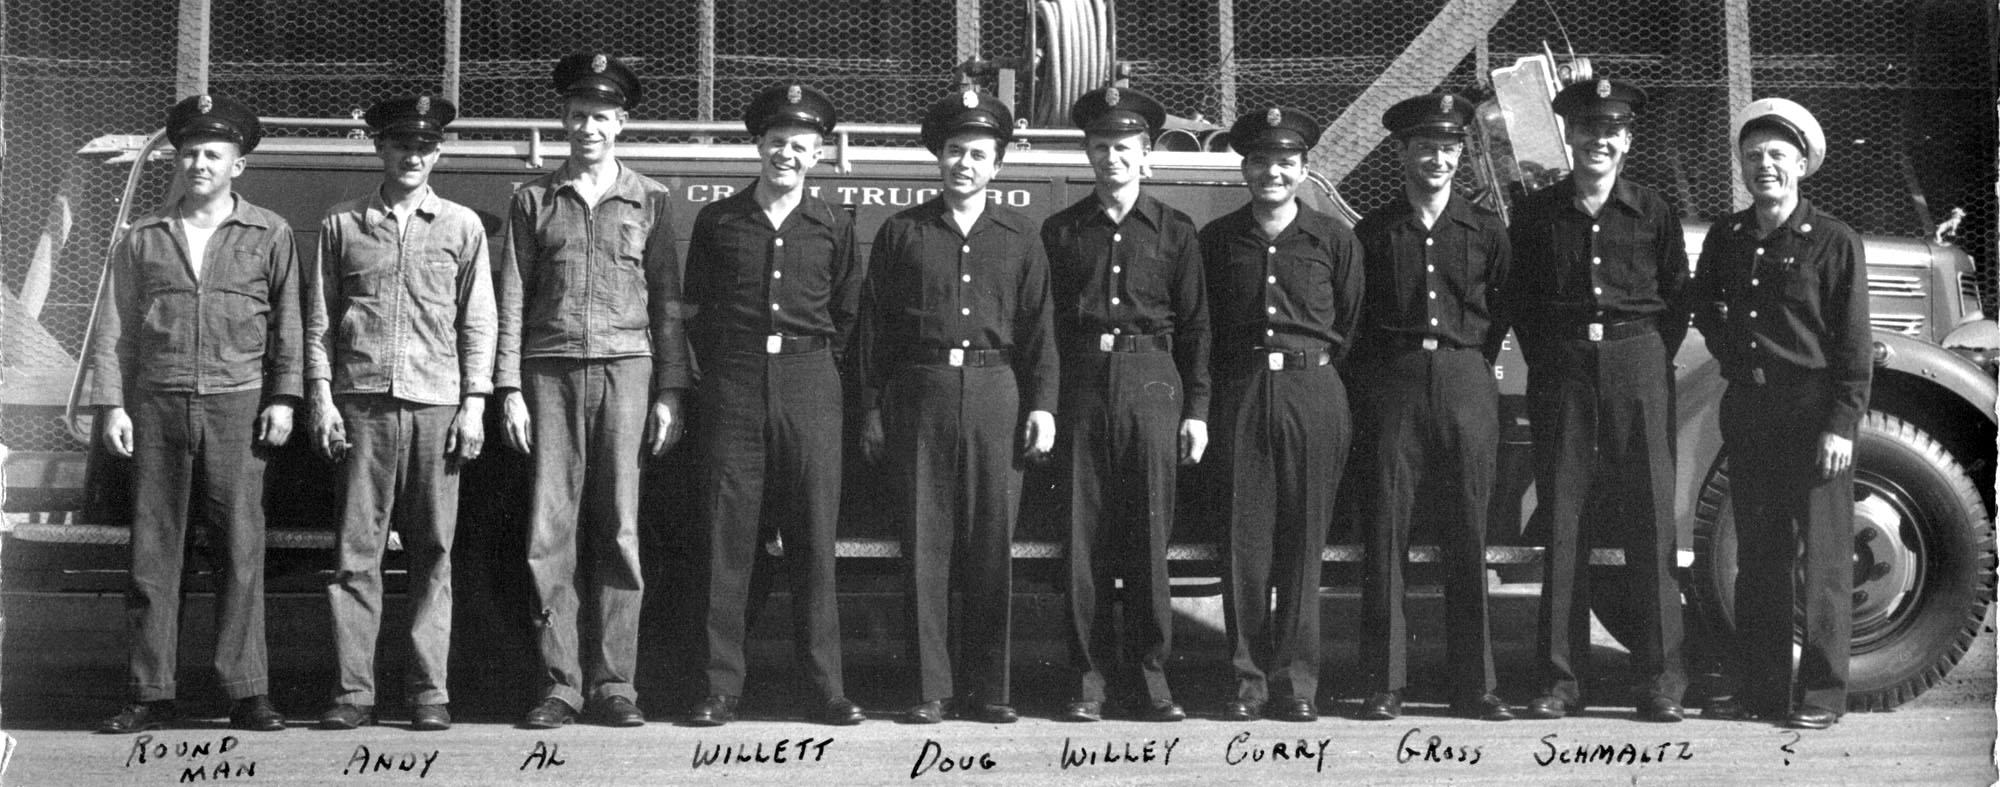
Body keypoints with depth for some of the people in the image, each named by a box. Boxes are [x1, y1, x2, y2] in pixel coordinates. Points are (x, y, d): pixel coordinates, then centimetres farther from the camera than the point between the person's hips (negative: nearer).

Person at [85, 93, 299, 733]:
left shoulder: (269, 235, 7)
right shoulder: (142, 238, 11)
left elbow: (287, 325, 7)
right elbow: (114, 327, 10)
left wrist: (282, 398, -1)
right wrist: (111, 404, 2)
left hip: (236, 405, -2)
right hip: (157, 405, 2)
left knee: (241, 551, -3)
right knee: (152, 553, 2)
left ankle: (247, 693, 2)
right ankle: (151, 697, 8)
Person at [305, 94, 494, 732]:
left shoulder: (462, 226, 11)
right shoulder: (342, 226, 11)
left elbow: (478, 322, 8)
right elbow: (319, 320, 11)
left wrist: (474, 404, 1)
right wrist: (321, 398, 1)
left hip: (436, 405, 0)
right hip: (362, 404, 0)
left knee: (432, 553, 0)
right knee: (356, 551, -2)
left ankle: (429, 691, 5)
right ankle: (354, 690, 1)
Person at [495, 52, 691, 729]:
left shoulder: (649, 200, 10)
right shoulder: (533, 200, 11)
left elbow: (667, 300, 9)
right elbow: (512, 298, 9)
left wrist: (670, 391, 2)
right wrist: (509, 388, 1)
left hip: (625, 368, -1)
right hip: (550, 369, 1)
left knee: (619, 528, -3)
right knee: (550, 531, -3)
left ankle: (614, 684, 1)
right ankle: (559, 684, 2)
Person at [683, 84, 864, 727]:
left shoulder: (833, 226, 10)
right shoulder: (717, 221, 9)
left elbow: (847, 314, 15)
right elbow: (695, 310, 14)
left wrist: (821, 369, 9)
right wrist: (719, 369, 9)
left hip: (809, 385, 0)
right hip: (733, 385, 0)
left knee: (814, 538, -1)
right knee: (727, 537, -2)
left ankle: (827, 689, 4)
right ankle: (720, 690, 1)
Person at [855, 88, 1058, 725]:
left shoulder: (1019, 238, 12)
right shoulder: (901, 233, 10)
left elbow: (1038, 328, 10)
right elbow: (874, 326, 9)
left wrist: (1042, 404, 0)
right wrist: (871, 410, 3)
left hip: (996, 394, 1)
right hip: (920, 393, 0)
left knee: (993, 547, 0)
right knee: (925, 547, -1)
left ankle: (988, 689, 8)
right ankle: (931, 689, 5)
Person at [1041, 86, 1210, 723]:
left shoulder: (1174, 231, 9)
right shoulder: (1061, 232, 11)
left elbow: (1195, 326, 8)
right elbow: (1045, 324, 8)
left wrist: (1197, 409, 3)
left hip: (1152, 383, 0)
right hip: (1080, 387, 1)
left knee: (1149, 533, -1)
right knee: (1084, 533, -1)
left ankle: (1150, 671, 8)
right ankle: (1089, 673, 6)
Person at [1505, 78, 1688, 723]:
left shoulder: (1653, 213, 7)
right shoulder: (1535, 214, 9)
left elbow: (1677, 300, 9)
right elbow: (1520, 301, 11)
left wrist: (1654, 362, -1)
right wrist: (1545, 362, 2)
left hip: (1637, 362, -1)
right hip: (1562, 370, 1)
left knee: (1649, 519, -2)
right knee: (1562, 521, 0)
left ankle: (1660, 681, 3)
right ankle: (1560, 679, 5)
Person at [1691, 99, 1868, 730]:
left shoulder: (1835, 242, -5)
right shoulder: (1726, 237, 10)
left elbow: (1853, 345, -8)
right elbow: (1703, 305, 27)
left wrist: (1842, 424, -13)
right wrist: (1732, 353, 11)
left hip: (1813, 410, -5)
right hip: (1747, 408, 5)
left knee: (1821, 556, -1)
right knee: (1756, 553, 10)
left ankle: (1821, 694, 5)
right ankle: (1760, 686, 18)